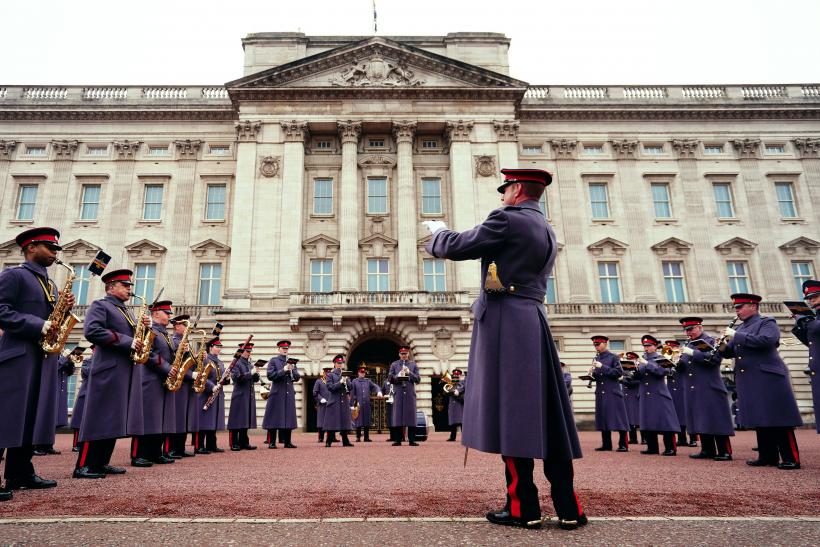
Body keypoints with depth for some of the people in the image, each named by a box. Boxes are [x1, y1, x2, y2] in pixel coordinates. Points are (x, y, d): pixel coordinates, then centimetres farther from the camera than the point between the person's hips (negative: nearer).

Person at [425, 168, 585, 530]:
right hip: (534, 322, 8)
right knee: (546, 415, 8)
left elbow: (456, 247, -7)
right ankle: (569, 508, 12)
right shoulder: (546, 231, 20)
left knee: (510, 413, -4)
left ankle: (523, 508, 1)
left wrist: (438, 231, 15)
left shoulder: (508, 219, -7)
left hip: (505, 321, -8)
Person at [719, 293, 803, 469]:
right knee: (760, 420, 9)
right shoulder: (740, 329, 18)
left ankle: (791, 459, 0)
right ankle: (768, 456, 15)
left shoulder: (767, 323, -3)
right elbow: (729, 353, 18)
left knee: (779, 419, -5)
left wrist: (736, 336, -19)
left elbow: (766, 340, -23)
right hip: (748, 381, 7)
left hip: (768, 378, -7)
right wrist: (723, 345, -4)